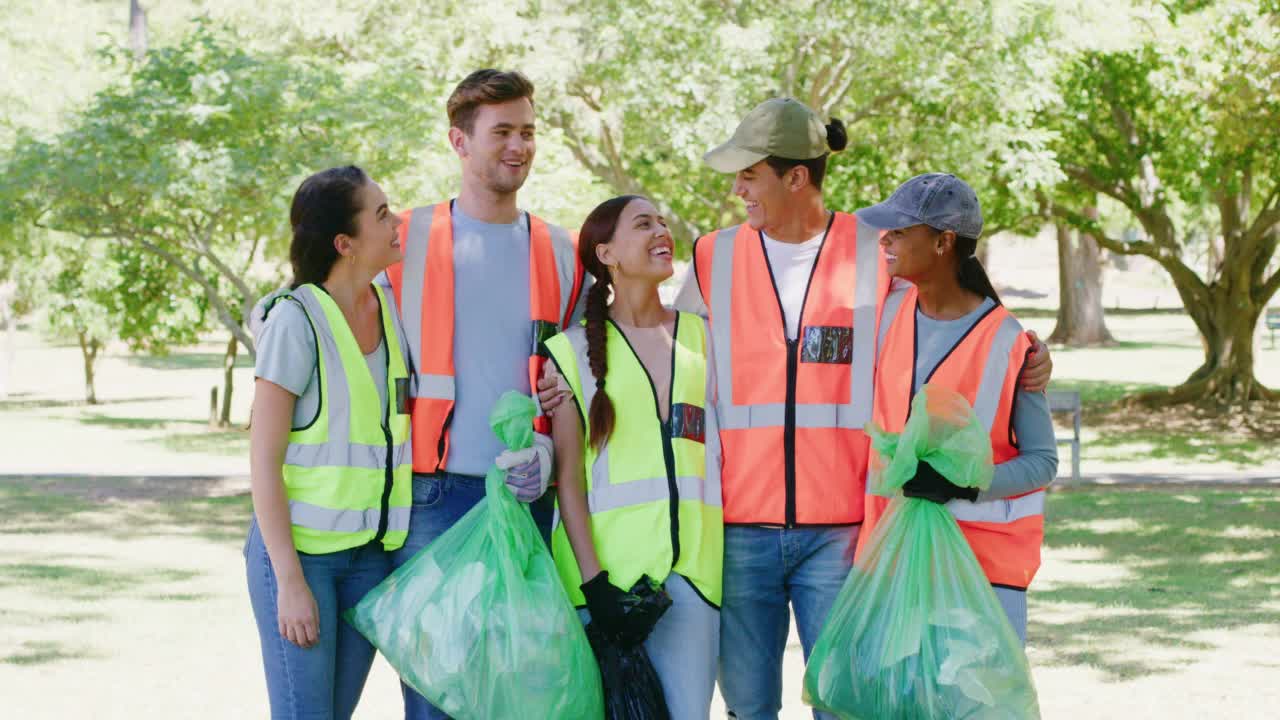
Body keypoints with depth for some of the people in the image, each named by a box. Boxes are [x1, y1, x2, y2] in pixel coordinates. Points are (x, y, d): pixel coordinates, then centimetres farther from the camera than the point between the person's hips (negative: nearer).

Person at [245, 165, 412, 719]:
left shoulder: (393, 311, 5)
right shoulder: (296, 320, -12)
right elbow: (263, 460, -12)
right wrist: (290, 581, -16)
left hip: (372, 555, 6)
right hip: (298, 547, -6)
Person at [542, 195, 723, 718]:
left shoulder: (701, 336, 12)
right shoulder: (575, 350, 4)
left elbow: (722, 449, 14)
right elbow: (568, 475, -1)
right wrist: (593, 580, -10)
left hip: (692, 566, 2)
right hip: (607, 567, -2)